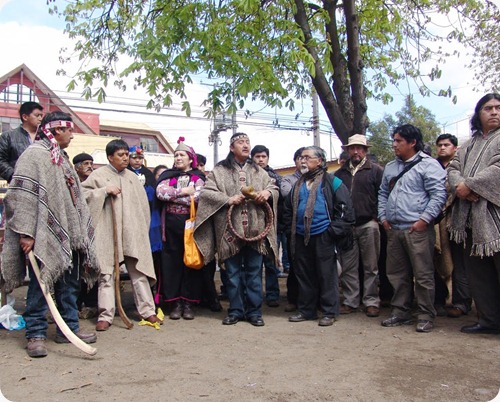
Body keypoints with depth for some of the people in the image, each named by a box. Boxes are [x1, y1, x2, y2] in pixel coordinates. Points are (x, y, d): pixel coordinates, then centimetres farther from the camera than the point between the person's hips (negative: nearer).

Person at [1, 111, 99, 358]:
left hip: (68, 234, 8)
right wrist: (26, 232, -23)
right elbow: (22, 195, -17)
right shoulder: (34, 155, -8)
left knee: (70, 283, 11)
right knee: (41, 283, -2)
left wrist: (82, 231, 21)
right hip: (44, 235, -8)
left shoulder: (62, 158, 19)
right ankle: (36, 334, 8)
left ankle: (69, 328, 21)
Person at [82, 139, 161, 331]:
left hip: (133, 233, 4)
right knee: (106, 275, -1)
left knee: (139, 272, 6)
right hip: (107, 234, -3)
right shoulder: (98, 175, 3)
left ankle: (147, 310, 13)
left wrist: (142, 229, 9)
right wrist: (105, 190, -13)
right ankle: (105, 315, 4)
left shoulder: (132, 177, 15)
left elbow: (142, 203, 15)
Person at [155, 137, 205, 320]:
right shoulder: (168, 175, 13)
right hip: (171, 224, 2)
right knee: (172, 262, 2)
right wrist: (183, 191, -10)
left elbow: (198, 197, -13)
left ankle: (188, 303, 9)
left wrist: (171, 196, -8)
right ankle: (175, 302, 10)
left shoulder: (198, 176, 6)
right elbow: (160, 192, -6)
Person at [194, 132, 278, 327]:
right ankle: (235, 311, 18)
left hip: (255, 230, 2)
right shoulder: (219, 171, 3)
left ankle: (254, 311, 17)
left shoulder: (258, 171, 12)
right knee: (233, 273, 6)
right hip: (230, 229, -2)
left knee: (254, 272, 7)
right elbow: (205, 192, -4)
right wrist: (228, 200, -16)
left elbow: (274, 188, 18)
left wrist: (268, 192, -5)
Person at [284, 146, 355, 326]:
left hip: (323, 236, -6)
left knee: (326, 275, 1)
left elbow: (345, 207, -8)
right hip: (300, 237, 6)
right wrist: (291, 227, 12)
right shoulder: (298, 184, 15)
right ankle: (306, 310, 23)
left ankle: (329, 312, 11)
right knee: (304, 275, 12)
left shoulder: (331, 182, -3)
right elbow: (288, 209, 24)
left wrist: (334, 230, -12)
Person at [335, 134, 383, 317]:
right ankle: (350, 301, 16)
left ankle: (371, 301, 12)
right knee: (348, 266, 7)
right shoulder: (340, 173, 14)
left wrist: (377, 218, -8)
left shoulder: (375, 170, 3)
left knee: (370, 266, 4)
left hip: (368, 225, -3)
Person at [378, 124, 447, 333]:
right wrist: (383, 216, 12)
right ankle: (400, 312, 23)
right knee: (397, 274, 12)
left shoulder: (428, 164, -4)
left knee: (423, 275, -2)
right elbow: (383, 193, 24)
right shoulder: (390, 167, 18)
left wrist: (424, 219, -15)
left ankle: (426, 316, 9)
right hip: (393, 229, 7)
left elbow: (439, 194, -11)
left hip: (417, 229, -7)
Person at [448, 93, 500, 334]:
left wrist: (470, 185, -14)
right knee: (478, 271, 8)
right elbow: (453, 169, 12)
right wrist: (460, 187, -9)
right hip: (471, 218, 6)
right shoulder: (468, 146, 22)